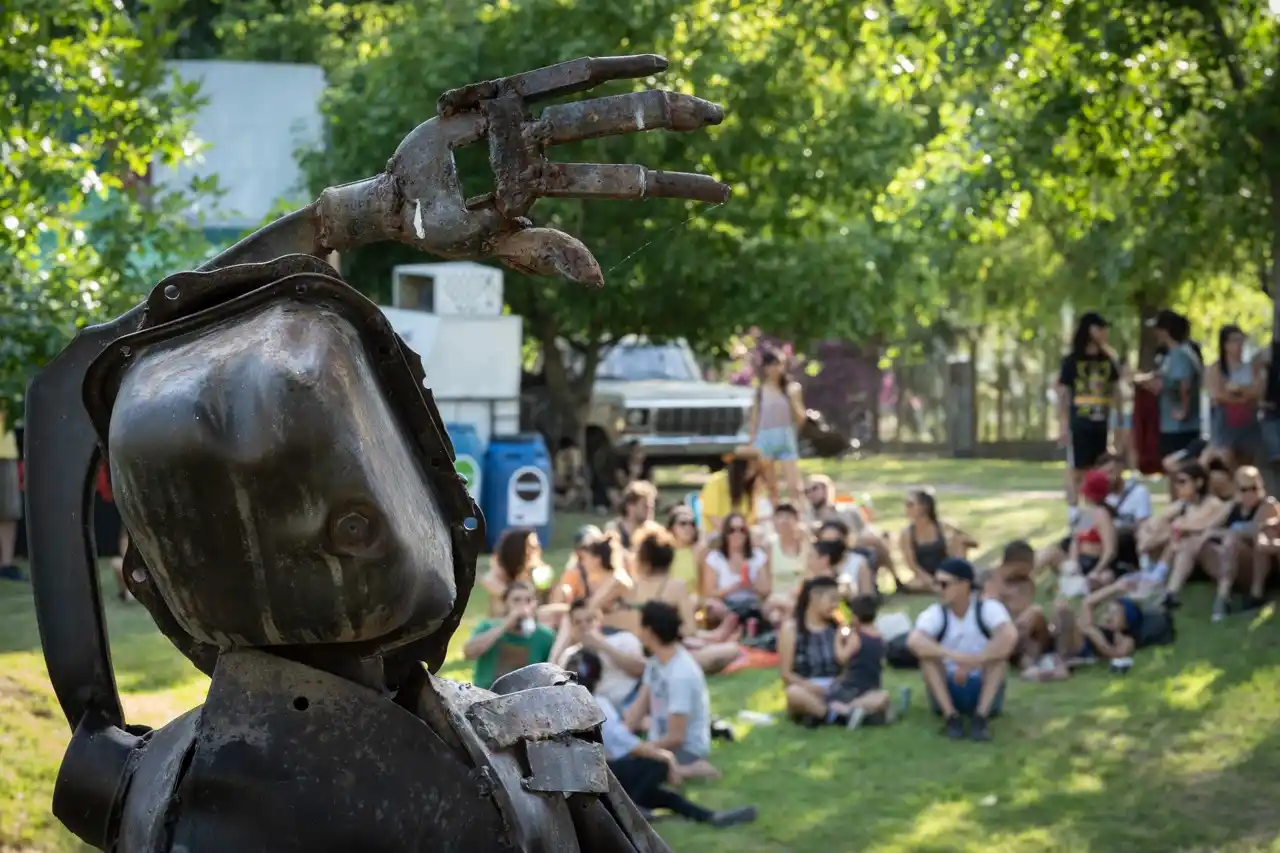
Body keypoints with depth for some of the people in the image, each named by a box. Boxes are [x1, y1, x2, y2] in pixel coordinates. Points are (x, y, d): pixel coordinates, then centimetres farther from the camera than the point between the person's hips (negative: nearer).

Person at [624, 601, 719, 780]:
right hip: (662, 744, 9)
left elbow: (676, 737, -24)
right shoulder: (656, 661, 2)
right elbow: (639, 706, 7)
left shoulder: (681, 675, -26)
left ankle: (692, 769, -12)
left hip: (686, 749, -9)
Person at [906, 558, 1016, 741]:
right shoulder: (934, 614, -11)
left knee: (1000, 646, -25)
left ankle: (981, 716, -29)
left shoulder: (988, 609, -13)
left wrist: (972, 663, -39)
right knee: (926, 651, -23)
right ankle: (951, 716, -26)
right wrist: (953, 656, -45)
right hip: (947, 691, 1)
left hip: (985, 690, -1)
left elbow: (1010, 636, -33)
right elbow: (913, 641, -32)